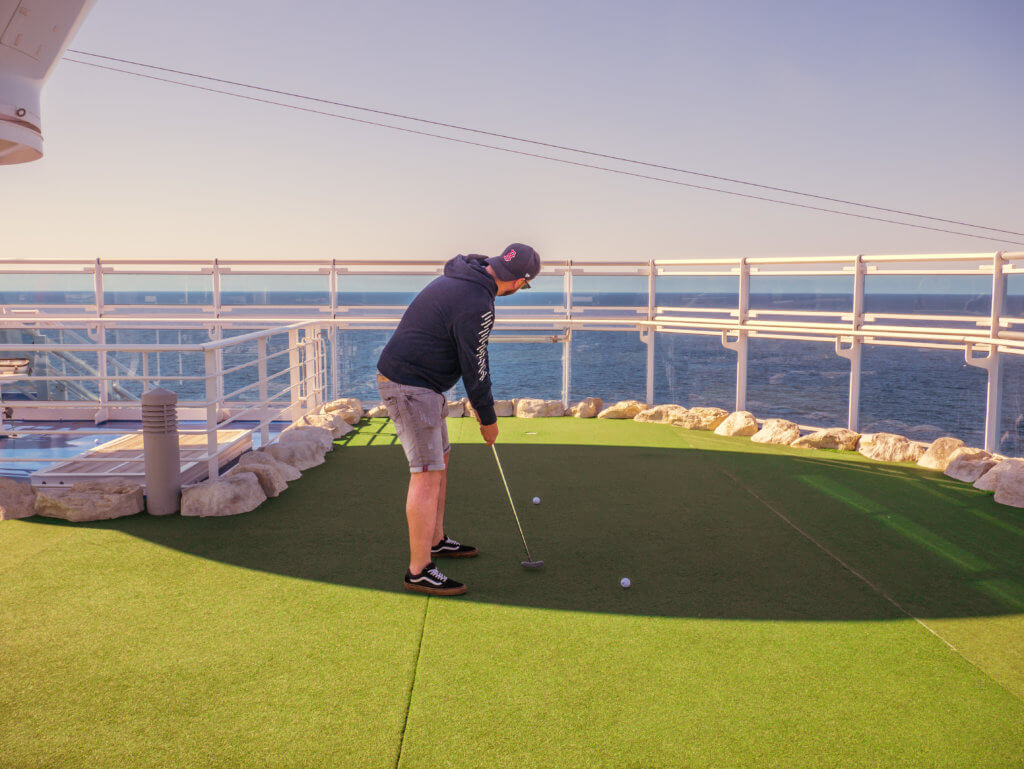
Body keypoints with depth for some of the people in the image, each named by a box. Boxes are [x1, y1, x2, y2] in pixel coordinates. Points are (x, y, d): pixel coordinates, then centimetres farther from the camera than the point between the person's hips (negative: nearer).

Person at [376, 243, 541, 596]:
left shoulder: (461, 278, 10)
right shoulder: (476, 305, -22)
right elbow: (475, 367, -14)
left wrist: (478, 399, 21)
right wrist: (488, 419, 0)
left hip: (420, 383, 11)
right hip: (411, 388, -11)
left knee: (439, 460, 20)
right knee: (427, 474, -8)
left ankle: (435, 540, 34)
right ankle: (419, 570, -1)